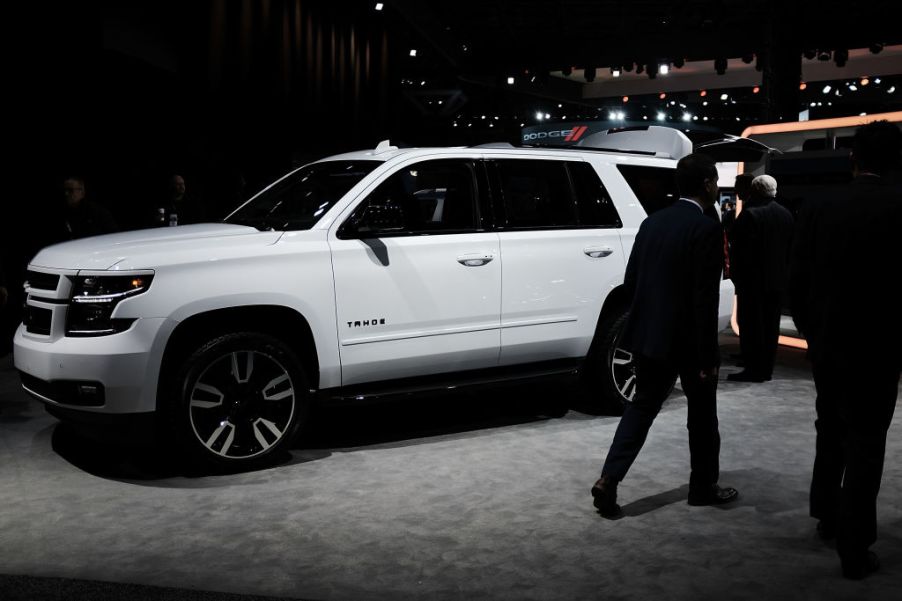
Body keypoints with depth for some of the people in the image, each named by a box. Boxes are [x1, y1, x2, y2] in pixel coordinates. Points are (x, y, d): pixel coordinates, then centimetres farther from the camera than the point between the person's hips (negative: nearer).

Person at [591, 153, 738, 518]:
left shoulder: (652, 222, 5)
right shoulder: (706, 229, -15)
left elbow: (630, 282, 8)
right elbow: (705, 299, -18)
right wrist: (708, 356, -14)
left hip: (649, 334, 6)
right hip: (688, 339, -6)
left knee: (642, 407, 13)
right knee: (702, 414, 13)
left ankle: (608, 481, 3)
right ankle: (703, 487, 28)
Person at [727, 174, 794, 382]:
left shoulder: (750, 214, -15)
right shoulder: (786, 215, 8)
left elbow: (740, 250, -16)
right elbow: (791, 249, 12)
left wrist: (736, 275, -6)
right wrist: (783, 273, 17)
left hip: (753, 280, -7)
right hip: (778, 280, 7)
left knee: (751, 325, -2)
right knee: (771, 326, 11)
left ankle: (753, 369, -1)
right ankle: (766, 369, 17)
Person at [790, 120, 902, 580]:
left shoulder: (818, 206, -4)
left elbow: (797, 281, -2)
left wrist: (809, 331, 12)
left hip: (826, 342, 3)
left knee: (830, 432, 22)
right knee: (864, 443, 5)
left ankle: (827, 517, 35)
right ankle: (854, 548, 8)